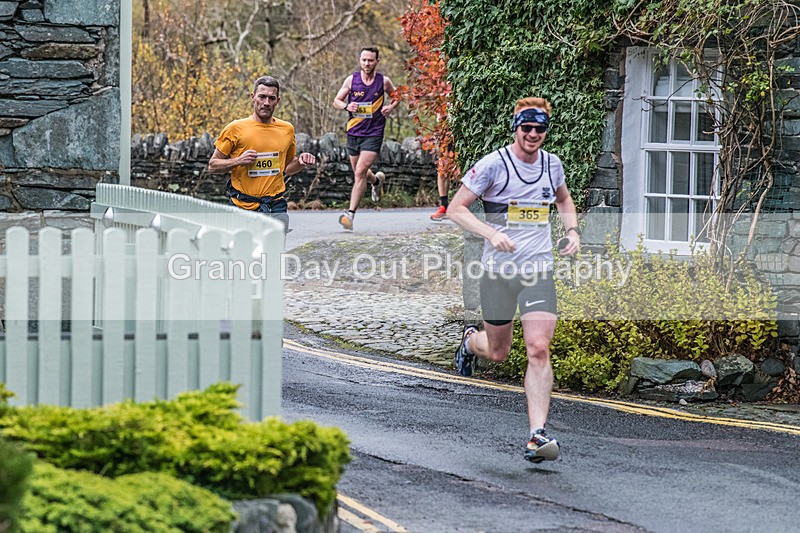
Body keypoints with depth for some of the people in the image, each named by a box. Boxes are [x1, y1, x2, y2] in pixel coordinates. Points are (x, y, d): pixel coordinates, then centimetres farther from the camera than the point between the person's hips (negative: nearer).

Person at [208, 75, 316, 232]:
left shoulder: (287, 129, 11)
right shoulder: (236, 128, 0)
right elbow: (213, 166, 4)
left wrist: (300, 162, 4)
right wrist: (238, 161, -12)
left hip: (276, 207, 2)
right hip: (243, 207, -2)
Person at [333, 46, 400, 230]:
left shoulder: (384, 81, -1)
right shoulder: (351, 80, 0)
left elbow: (396, 96, 18)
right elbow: (336, 101, 7)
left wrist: (391, 107, -3)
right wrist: (346, 106, -14)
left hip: (373, 134, -3)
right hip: (353, 132, 3)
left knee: (360, 172, -16)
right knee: (359, 172, 17)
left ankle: (351, 213, -16)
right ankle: (377, 180, 52)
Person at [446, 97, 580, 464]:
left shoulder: (552, 165, 7)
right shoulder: (494, 164, -8)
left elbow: (564, 200, 28)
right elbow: (455, 209, -7)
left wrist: (572, 231, 10)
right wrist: (491, 233, -21)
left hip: (539, 269, 2)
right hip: (498, 268, -2)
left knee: (538, 350, -13)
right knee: (498, 353, 10)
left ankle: (538, 435, -14)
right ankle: (470, 340, 48)